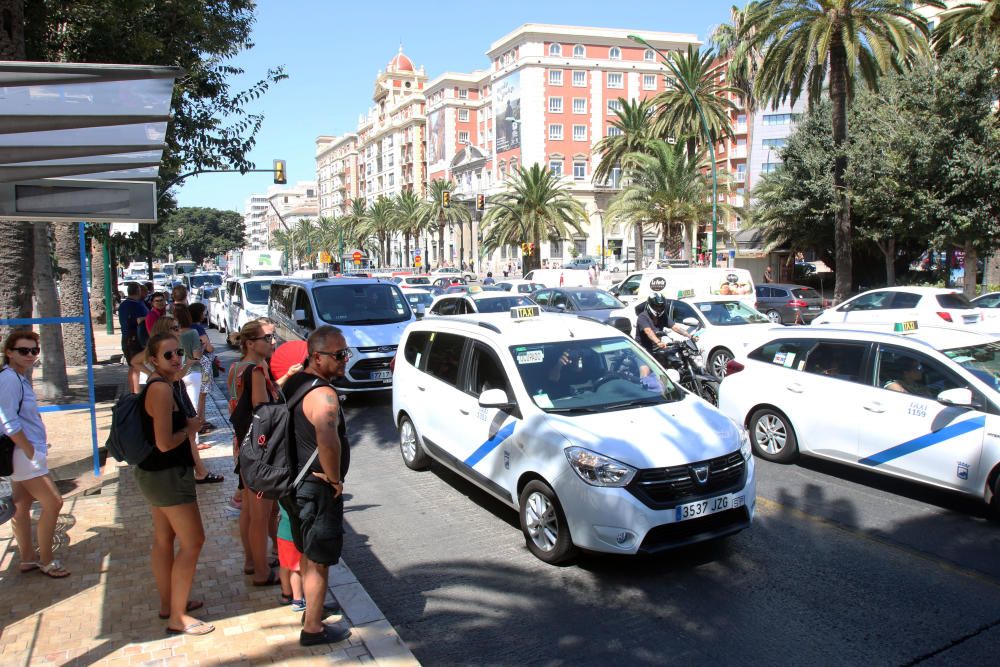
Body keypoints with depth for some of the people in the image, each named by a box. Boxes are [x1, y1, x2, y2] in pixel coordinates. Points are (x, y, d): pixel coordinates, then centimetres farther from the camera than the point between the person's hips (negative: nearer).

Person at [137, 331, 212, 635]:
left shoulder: (163, 383, 7)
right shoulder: (161, 388, -23)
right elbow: (165, 443, -26)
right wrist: (190, 428, -11)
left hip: (154, 474, 10)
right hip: (168, 476, -10)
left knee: (163, 538, 20)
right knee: (192, 541, -2)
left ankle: (168, 603, 35)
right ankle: (178, 618, 6)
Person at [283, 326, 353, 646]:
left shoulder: (295, 382, 5)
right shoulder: (323, 394, -26)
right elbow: (328, 439, -44)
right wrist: (335, 478, -27)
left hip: (298, 483, 9)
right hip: (319, 489, -9)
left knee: (308, 553, 26)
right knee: (319, 560, 6)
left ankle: (310, 607, 45)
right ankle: (313, 628, 20)